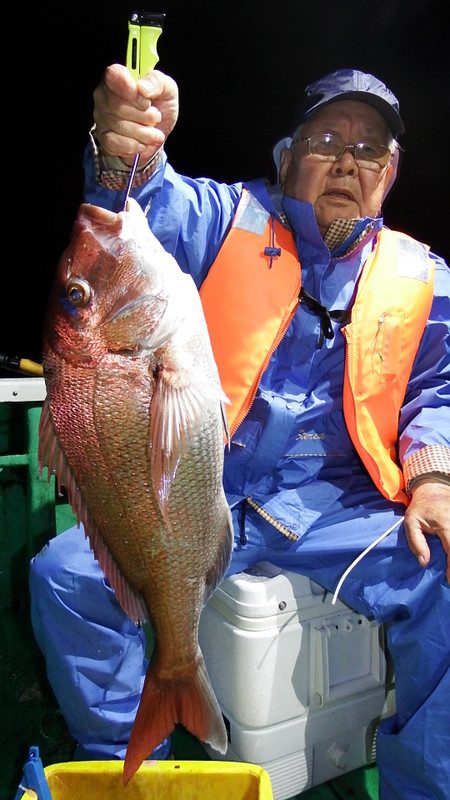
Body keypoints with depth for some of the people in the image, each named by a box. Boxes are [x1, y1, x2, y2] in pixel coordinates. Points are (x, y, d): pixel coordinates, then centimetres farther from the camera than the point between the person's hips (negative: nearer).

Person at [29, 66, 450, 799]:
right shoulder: (229, 220, 8)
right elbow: (157, 210, -12)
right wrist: (128, 156, -37)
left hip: (343, 505, 1)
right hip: (199, 495, 0)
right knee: (64, 575, -18)